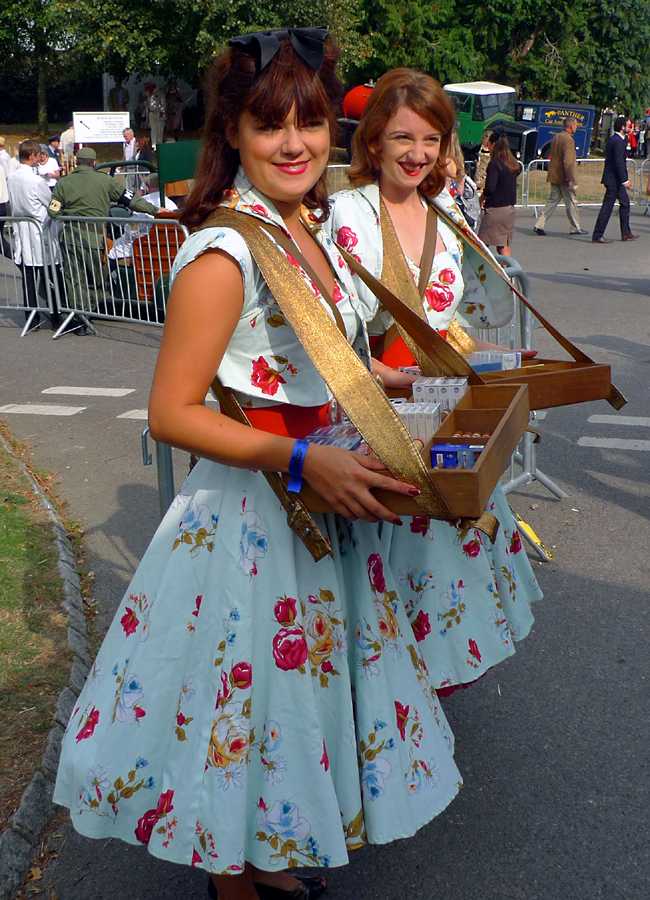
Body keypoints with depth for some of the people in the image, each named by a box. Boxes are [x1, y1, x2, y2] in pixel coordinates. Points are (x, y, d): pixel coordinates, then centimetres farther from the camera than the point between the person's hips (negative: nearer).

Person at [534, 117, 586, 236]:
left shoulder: (556, 137, 10)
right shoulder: (568, 140, -17)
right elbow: (568, 162, -23)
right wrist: (573, 181, -22)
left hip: (554, 176, 8)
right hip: (564, 177, -8)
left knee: (552, 201, 12)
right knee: (571, 202, 4)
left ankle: (539, 225, 5)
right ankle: (575, 228, 13)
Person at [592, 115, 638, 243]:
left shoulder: (612, 139, 13)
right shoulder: (618, 141, -17)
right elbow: (618, 162, -22)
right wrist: (624, 180, -21)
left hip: (615, 179, 10)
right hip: (614, 179, -10)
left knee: (625, 203, 16)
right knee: (607, 206, -6)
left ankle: (626, 233, 21)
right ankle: (597, 236, -3)